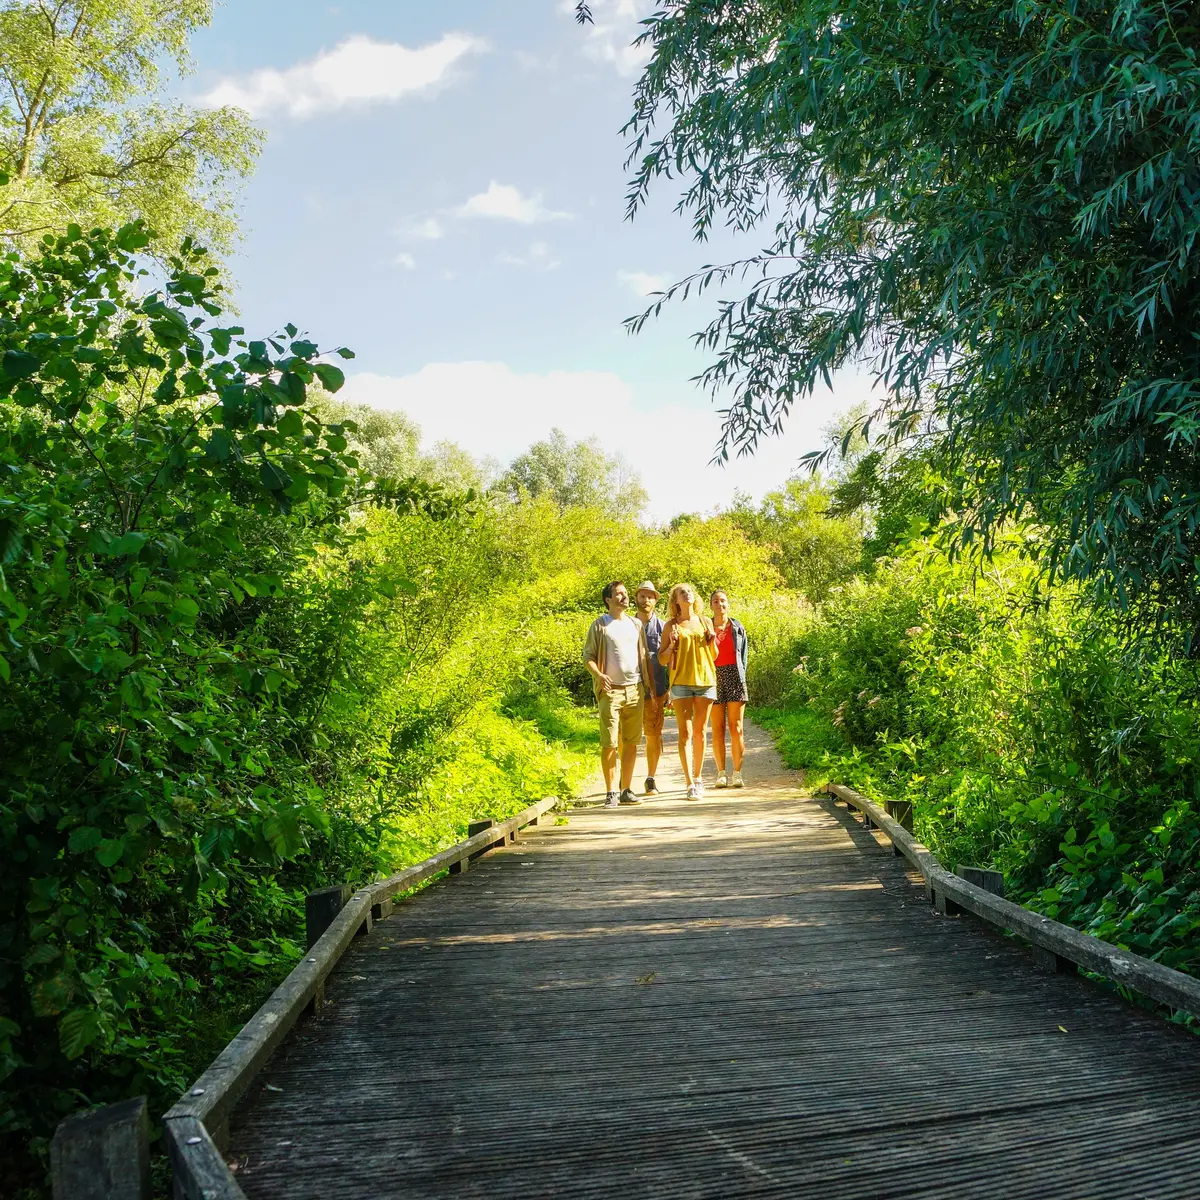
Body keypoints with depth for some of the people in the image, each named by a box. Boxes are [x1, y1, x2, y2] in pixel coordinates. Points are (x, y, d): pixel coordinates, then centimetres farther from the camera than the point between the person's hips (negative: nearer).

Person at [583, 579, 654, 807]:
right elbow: (588, 657, -1)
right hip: (611, 691, -5)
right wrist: (599, 675, -19)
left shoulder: (636, 624, 14)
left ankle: (627, 790, 15)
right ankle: (611, 793, 0)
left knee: (631, 743, 7)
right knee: (609, 744, -6)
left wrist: (649, 684, 13)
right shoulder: (600, 625, 0)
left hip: (635, 690, 5)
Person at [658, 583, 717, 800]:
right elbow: (662, 659, 4)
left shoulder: (705, 622, 10)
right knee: (685, 733, -7)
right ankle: (690, 784, -9)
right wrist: (671, 645, -13)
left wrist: (712, 641, -2)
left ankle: (698, 777, 20)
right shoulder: (671, 626, 3)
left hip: (705, 680, 3)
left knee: (700, 732, 8)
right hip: (681, 682, -3)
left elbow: (714, 656, 16)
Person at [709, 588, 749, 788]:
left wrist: (741, 677, 4)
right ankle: (721, 774, 6)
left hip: (734, 676, 1)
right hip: (714, 677, 0)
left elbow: (743, 655, 10)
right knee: (718, 729, 1)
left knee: (736, 728, -1)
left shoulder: (738, 628, 8)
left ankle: (737, 774, 2)